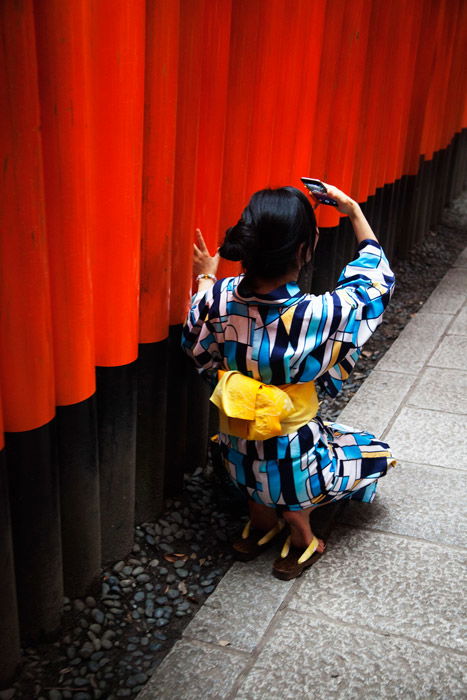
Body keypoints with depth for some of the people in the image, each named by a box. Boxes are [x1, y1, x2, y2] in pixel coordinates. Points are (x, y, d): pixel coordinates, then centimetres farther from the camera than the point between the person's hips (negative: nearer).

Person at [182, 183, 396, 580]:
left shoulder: (220, 297, -18)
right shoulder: (318, 315, -29)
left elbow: (198, 350, 4)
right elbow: (377, 280, -8)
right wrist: (354, 212, 2)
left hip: (236, 460, 4)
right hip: (290, 470, -4)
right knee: (375, 452, 24)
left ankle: (262, 517, 23)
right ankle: (297, 517, 13)